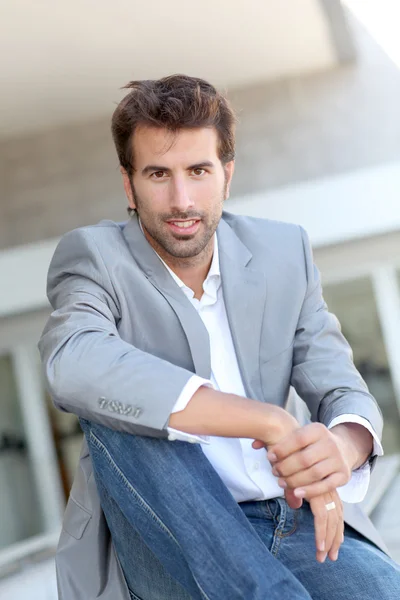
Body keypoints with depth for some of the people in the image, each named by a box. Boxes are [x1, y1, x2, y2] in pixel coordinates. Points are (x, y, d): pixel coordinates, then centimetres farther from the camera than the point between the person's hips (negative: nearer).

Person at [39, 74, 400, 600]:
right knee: (115, 409, -30)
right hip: (163, 537, 0)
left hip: (292, 519, 0)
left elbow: (344, 394, 5)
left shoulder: (285, 252, 8)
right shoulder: (93, 256, -3)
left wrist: (344, 445, -23)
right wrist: (268, 420, -30)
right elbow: (73, 364, -26)